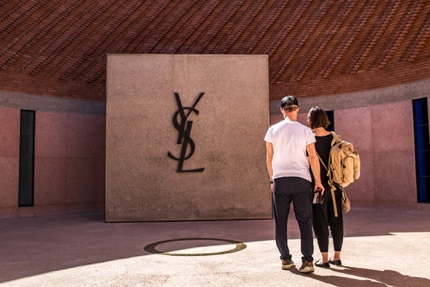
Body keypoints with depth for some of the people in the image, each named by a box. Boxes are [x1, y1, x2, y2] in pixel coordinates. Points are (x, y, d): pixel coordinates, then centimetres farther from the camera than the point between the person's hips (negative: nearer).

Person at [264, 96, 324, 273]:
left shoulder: (273, 130, 4)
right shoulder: (305, 131, 1)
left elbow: (269, 158, 6)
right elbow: (313, 157, -3)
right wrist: (318, 180, 4)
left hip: (280, 180, 1)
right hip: (301, 180, -1)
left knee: (280, 222, 10)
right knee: (304, 222, 5)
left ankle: (286, 259, 16)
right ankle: (307, 261, 0)